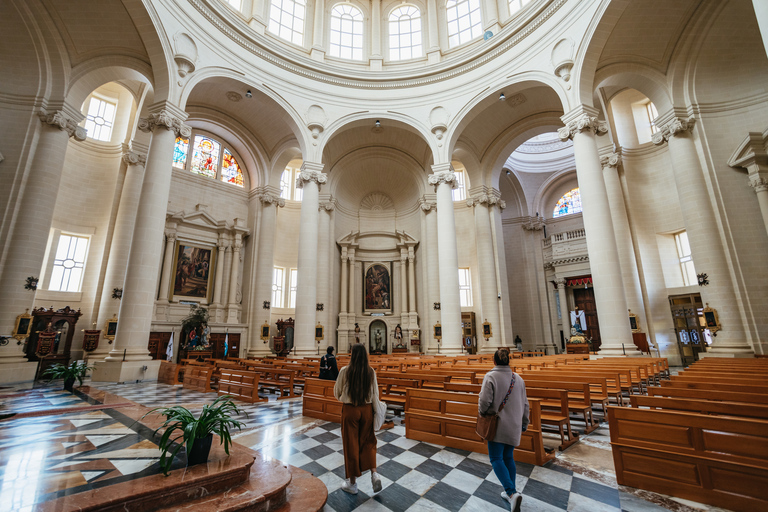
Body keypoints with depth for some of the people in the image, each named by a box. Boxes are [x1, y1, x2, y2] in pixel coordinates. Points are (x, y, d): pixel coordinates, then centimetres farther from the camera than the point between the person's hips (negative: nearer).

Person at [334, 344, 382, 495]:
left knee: (351, 444, 12)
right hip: (366, 409, 2)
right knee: (367, 442, 21)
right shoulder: (371, 372, -7)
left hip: (349, 410, -2)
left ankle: (352, 483, 25)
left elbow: (337, 393, -2)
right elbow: (375, 393, 2)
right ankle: (374, 473, 11)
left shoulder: (345, 371, -15)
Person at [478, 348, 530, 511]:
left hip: (497, 425, -6)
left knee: (496, 458, 4)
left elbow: (485, 400, -20)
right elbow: (524, 404, 9)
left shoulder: (491, 376, -16)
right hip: (514, 426, 6)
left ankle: (512, 492, -11)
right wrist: (524, 424, 21)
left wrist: (482, 413, 1)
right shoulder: (518, 378, 2)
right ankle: (510, 492, 25)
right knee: (509, 457, 18)